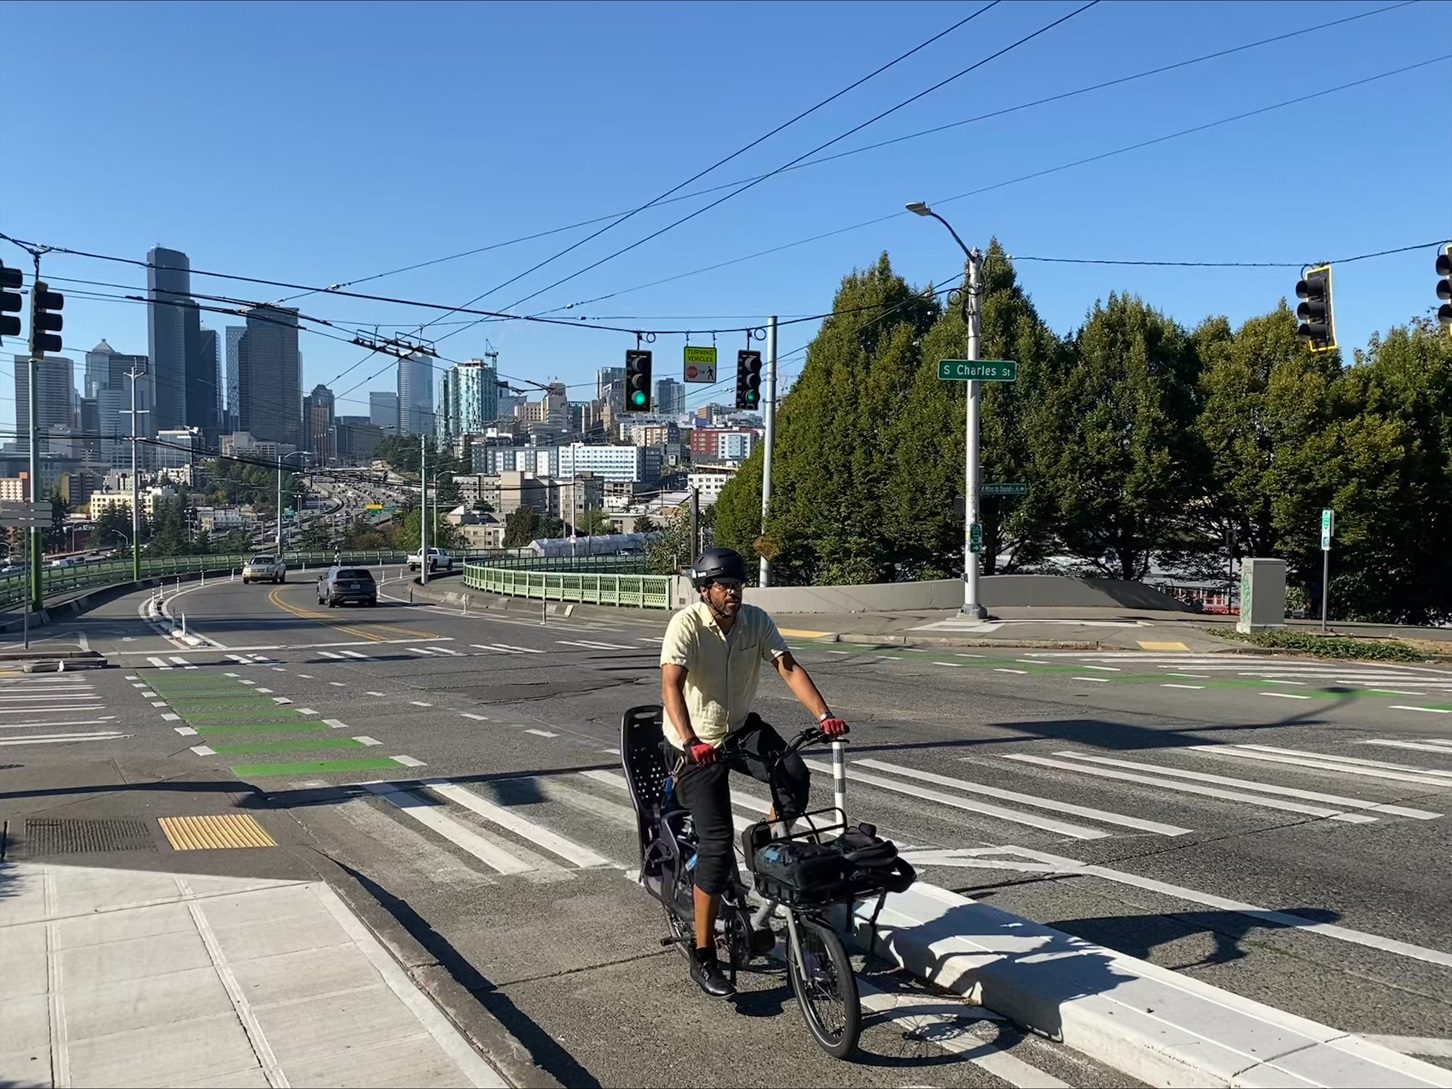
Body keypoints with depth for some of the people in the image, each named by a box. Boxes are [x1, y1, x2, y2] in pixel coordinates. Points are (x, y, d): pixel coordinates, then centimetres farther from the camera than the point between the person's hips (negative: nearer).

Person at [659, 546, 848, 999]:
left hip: (742, 728, 4)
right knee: (716, 842, -10)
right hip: (698, 743, -4)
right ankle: (704, 958, 3)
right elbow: (671, 686, -31)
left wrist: (824, 715, -29)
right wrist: (691, 743, -45)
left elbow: (789, 669, -15)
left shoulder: (756, 621, -7)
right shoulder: (686, 624, -20)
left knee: (796, 776, -24)